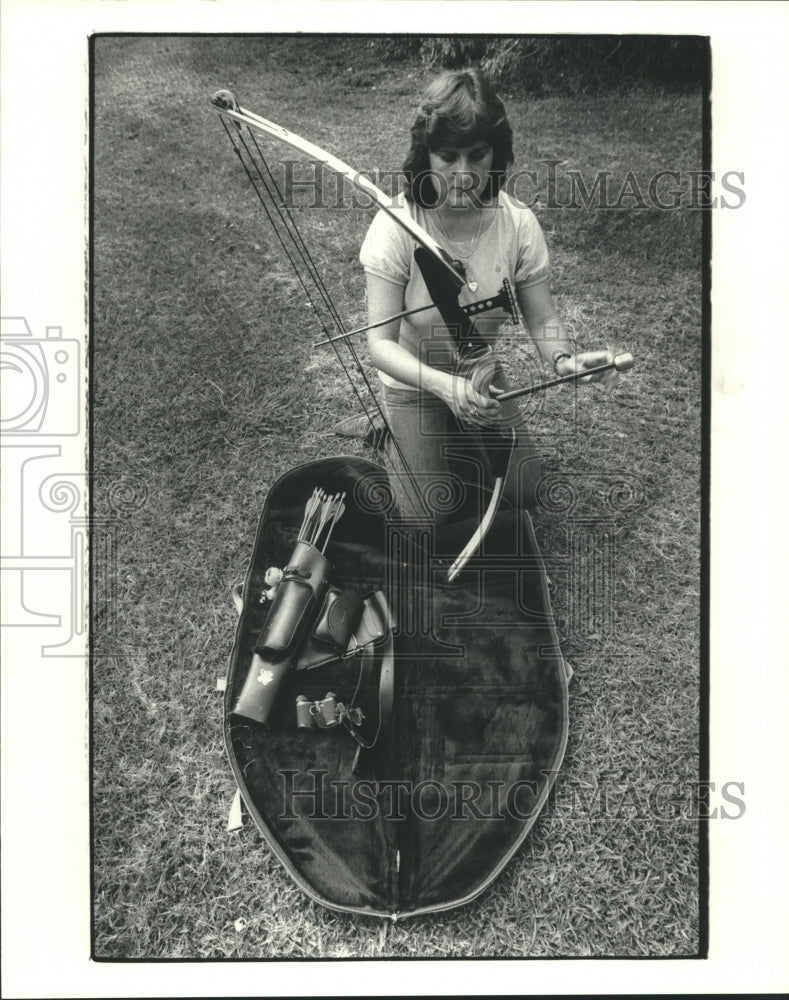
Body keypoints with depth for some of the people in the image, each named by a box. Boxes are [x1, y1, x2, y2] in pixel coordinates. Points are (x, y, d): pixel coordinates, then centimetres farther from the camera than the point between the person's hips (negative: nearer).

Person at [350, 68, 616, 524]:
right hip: (414, 384, -3)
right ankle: (400, 439, 26)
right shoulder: (396, 227, -29)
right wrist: (445, 385, -47)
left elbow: (543, 319, -15)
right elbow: (381, 344, -30)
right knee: (433, 513, -4)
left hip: (483, 378, 3)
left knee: (523, 492, 7)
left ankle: (450, 438, 33)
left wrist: (565, 358, -39)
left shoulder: (518, 224, -21)